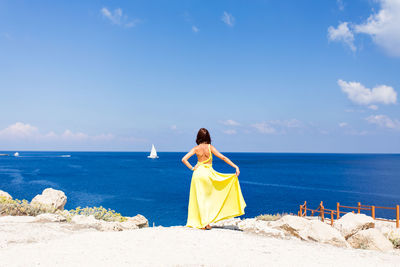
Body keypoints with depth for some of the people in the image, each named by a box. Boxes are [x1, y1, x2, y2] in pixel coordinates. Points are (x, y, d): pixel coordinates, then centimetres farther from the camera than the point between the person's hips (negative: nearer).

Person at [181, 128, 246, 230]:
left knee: (200, 198, 8)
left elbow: (184, 159, -6)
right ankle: (206, 223, 10)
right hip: (208, 173, -1)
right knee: (207, 198, 12)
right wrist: (236, 167, -10)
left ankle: (201, 223, 11)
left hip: (198, 173, 2)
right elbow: (223, 158, -10)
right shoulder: (210, 147, -6)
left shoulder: (196, 149, -1)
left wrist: (192, 168, 3)